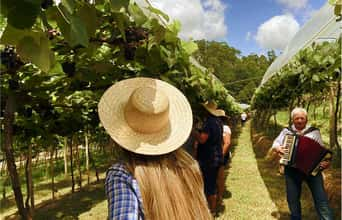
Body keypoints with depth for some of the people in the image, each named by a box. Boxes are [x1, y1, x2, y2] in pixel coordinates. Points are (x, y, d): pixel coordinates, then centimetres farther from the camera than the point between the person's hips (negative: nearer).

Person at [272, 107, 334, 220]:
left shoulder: (314, 131, 3)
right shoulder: (286, 131, 6)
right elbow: (275, 144, 10)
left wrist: (326, 162, -17)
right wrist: (277, 148, -13)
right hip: (292, 169, 2)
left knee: (321, 199, -4)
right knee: (292, 199, 13)